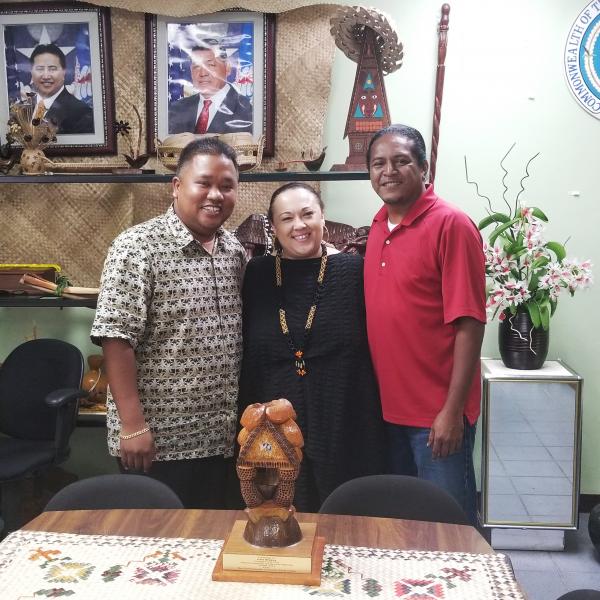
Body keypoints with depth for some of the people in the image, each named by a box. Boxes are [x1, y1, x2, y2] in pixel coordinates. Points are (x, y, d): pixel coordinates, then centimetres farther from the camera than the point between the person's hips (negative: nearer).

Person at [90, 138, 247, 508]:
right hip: (159, 438, -6)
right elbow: (117, 339, -17)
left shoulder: (235, 250, 6)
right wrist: (133, 425, -19)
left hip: (221, 435, 6)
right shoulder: (138, 247, -14)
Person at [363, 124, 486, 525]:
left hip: (437, 413, -7)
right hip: (390, 406, 7)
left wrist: (453, 410, -18)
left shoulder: (452, 225, -14)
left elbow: (469, 323, -17)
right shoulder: (379, 226, 7)